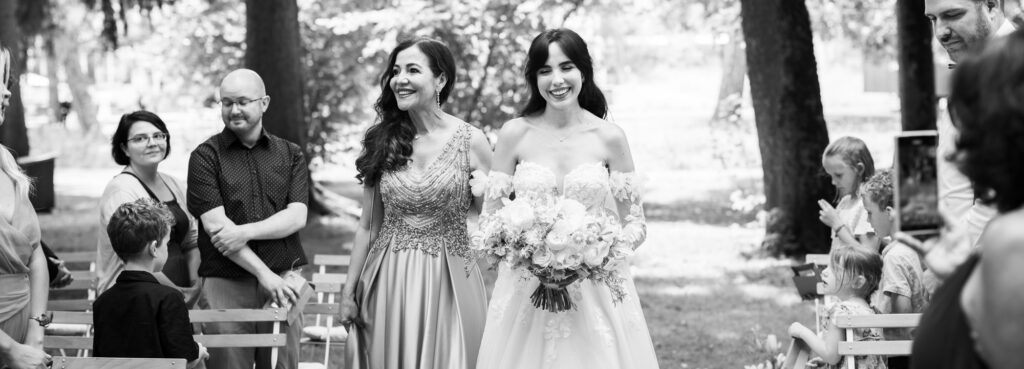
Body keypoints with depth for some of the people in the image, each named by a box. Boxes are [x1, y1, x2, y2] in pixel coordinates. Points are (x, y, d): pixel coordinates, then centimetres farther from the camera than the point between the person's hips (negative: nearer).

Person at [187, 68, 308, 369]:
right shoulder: (206, 156, 2)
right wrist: (264, 274, -13)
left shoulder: (291, 155, 11)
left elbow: (297, 217, 0)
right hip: (226, 285, -2)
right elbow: (215, 225, -7)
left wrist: (246, 231, -16)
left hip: (284, 282, 2)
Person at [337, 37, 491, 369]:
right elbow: (368, 226, 9)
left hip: (447, 283, -2)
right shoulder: (382, 141, 4)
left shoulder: (470, 141, -4)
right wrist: (349, 291, 7)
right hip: (388, 282, 3)